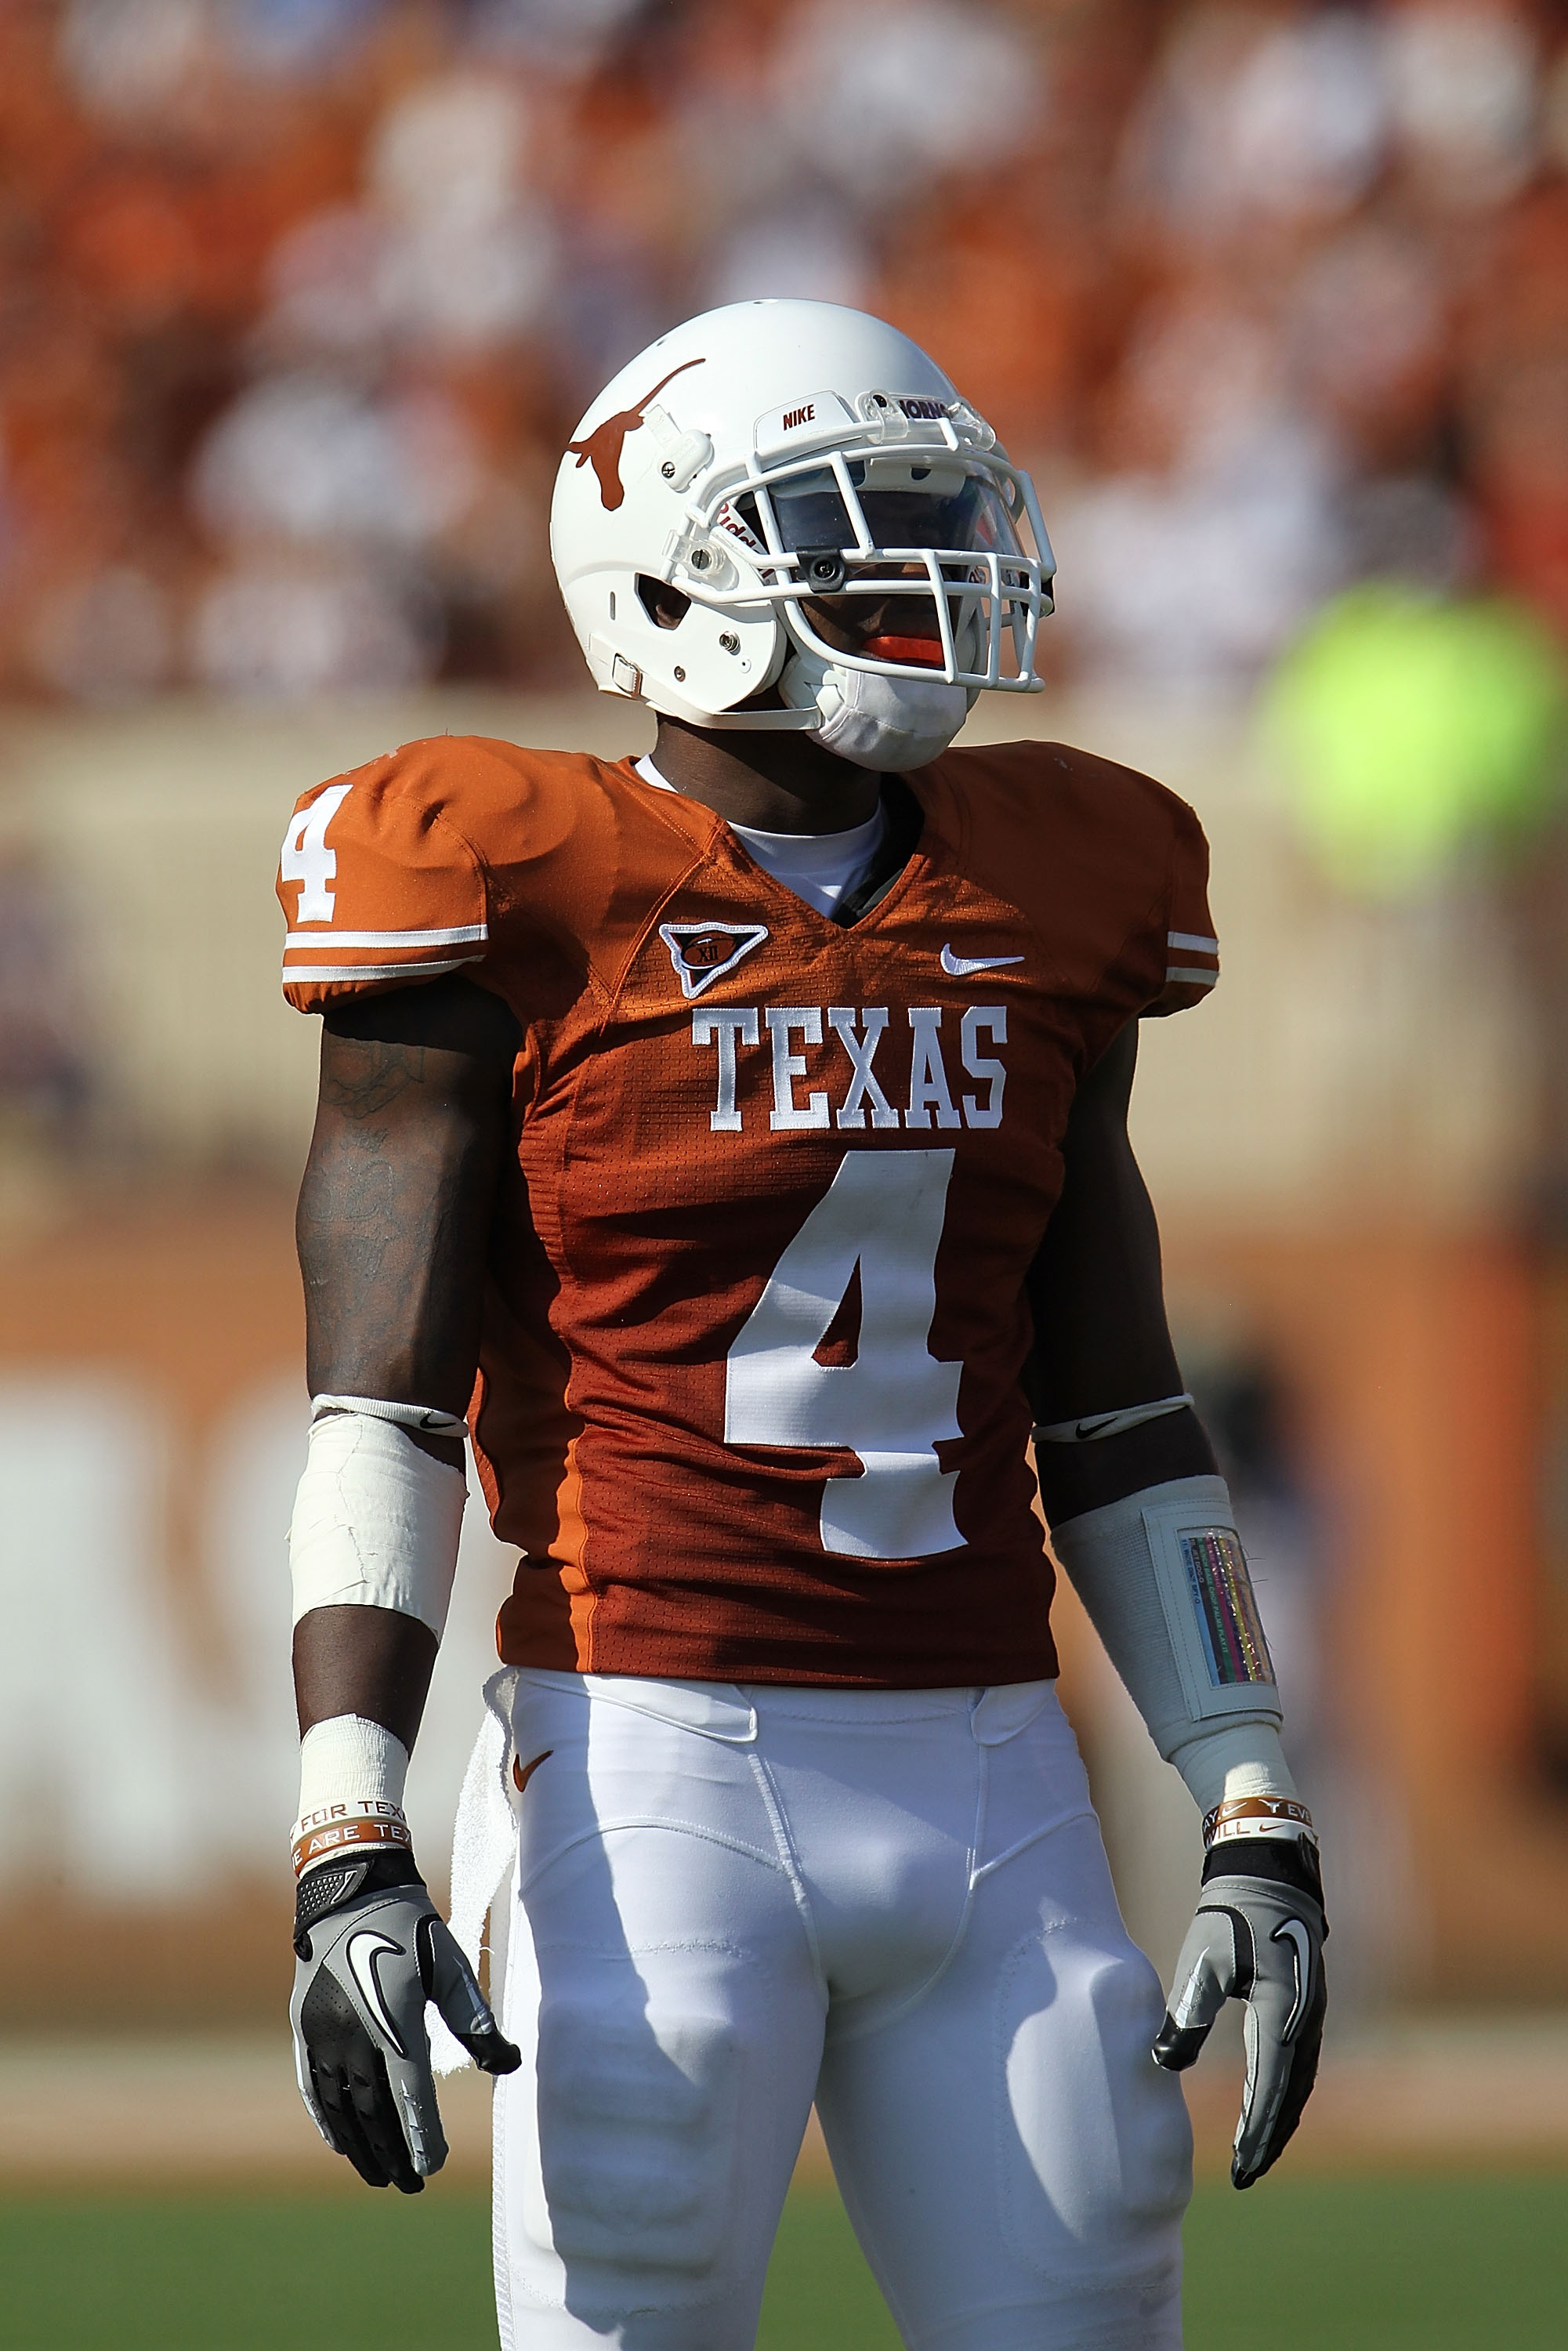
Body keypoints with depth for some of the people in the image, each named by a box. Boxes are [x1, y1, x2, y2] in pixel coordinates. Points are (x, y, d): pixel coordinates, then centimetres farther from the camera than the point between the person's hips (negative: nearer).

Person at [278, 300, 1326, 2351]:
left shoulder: (1036, 908, 12)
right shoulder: (523, 897, -4)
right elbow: (376, 1414, -7)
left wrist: (1254, 1820, 10)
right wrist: (349, 1852, -16)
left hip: (991, 1785, 5)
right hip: (663, 1772, -5)